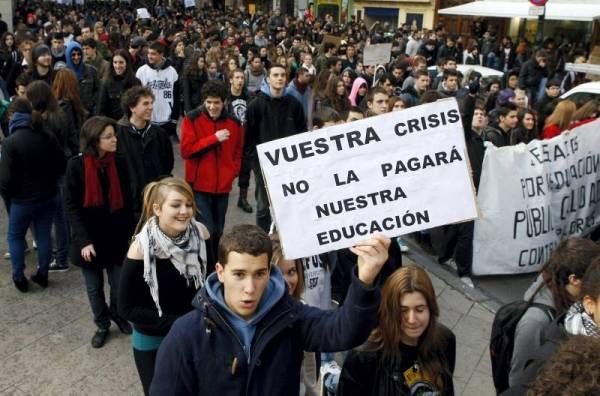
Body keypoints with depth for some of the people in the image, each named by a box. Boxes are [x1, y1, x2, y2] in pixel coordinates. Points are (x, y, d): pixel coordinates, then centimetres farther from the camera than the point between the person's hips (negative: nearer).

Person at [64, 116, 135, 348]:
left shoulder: (120, 163, -7)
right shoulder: (76, 165, -13)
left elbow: (127, 202, 0)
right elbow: (71, 206, -11)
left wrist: (131, 234, 0)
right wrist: (84, 241, -16)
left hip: (116, 237, 2)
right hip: (89, 239, -1)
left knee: (120, 284, 9)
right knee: (94, 288, 14)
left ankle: (117, 314, 40)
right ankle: (102, 325, 37)